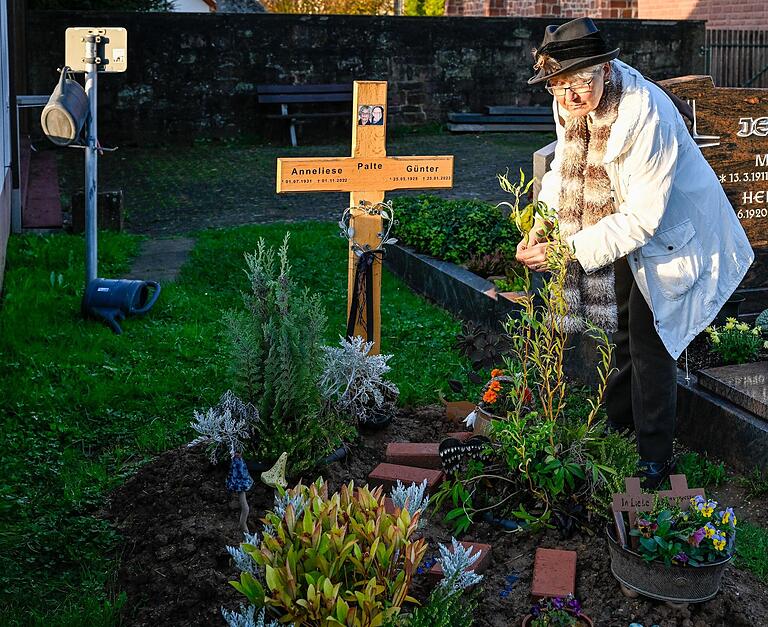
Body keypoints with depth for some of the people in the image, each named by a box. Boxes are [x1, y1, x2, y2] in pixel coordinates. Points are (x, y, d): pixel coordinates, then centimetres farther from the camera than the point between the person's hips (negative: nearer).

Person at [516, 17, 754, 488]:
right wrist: (541, 228, -18)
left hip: (670, 232, -7)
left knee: (649, 343, -7)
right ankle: (618, 427, 40)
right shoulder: (572, 102, -14)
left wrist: (569, 250, -39)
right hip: (625, 226, 8)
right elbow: (567, 167, -1)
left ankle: (655, 460, 8)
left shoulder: (646, 116, -36)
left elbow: (642, 218, -35)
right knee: (623, 329, 21)